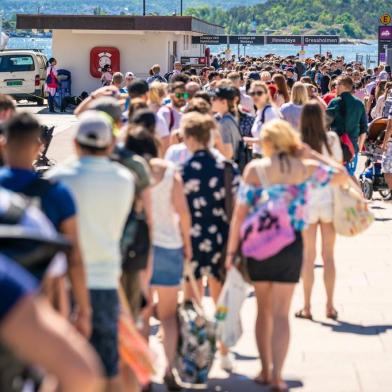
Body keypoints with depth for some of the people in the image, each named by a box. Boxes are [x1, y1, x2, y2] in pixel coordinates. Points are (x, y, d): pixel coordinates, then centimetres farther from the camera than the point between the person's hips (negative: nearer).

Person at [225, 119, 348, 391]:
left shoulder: (255, 169, -5)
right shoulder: (307, 168, -1)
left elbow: (240, 213, -7)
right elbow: (342, 176, 15)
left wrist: (232, 250, 0)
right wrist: (314, 154, 15)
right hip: (291, 245, 0)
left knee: (264, 309, 16)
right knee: (281, 313, 3)